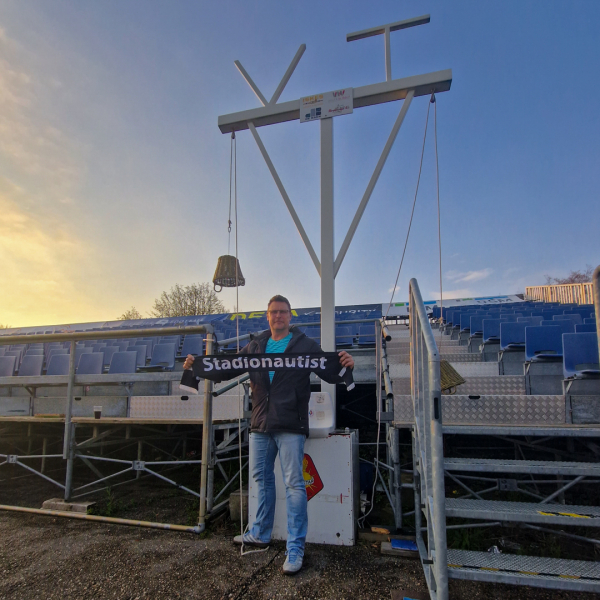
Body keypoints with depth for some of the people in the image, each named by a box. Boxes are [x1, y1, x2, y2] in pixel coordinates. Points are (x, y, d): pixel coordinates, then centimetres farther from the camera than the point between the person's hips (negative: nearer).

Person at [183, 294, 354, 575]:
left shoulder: (306, 345, -1)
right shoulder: (254, 347, 11)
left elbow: (330, 374, -4)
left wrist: (344, 366, -25)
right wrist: (197, 365, 0)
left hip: (290, 426, -5)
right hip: (261, 425, 5)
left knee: (294, 483, -2)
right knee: (261, 478, 18)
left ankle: (295, 548, 9)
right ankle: (260, 534, 36)